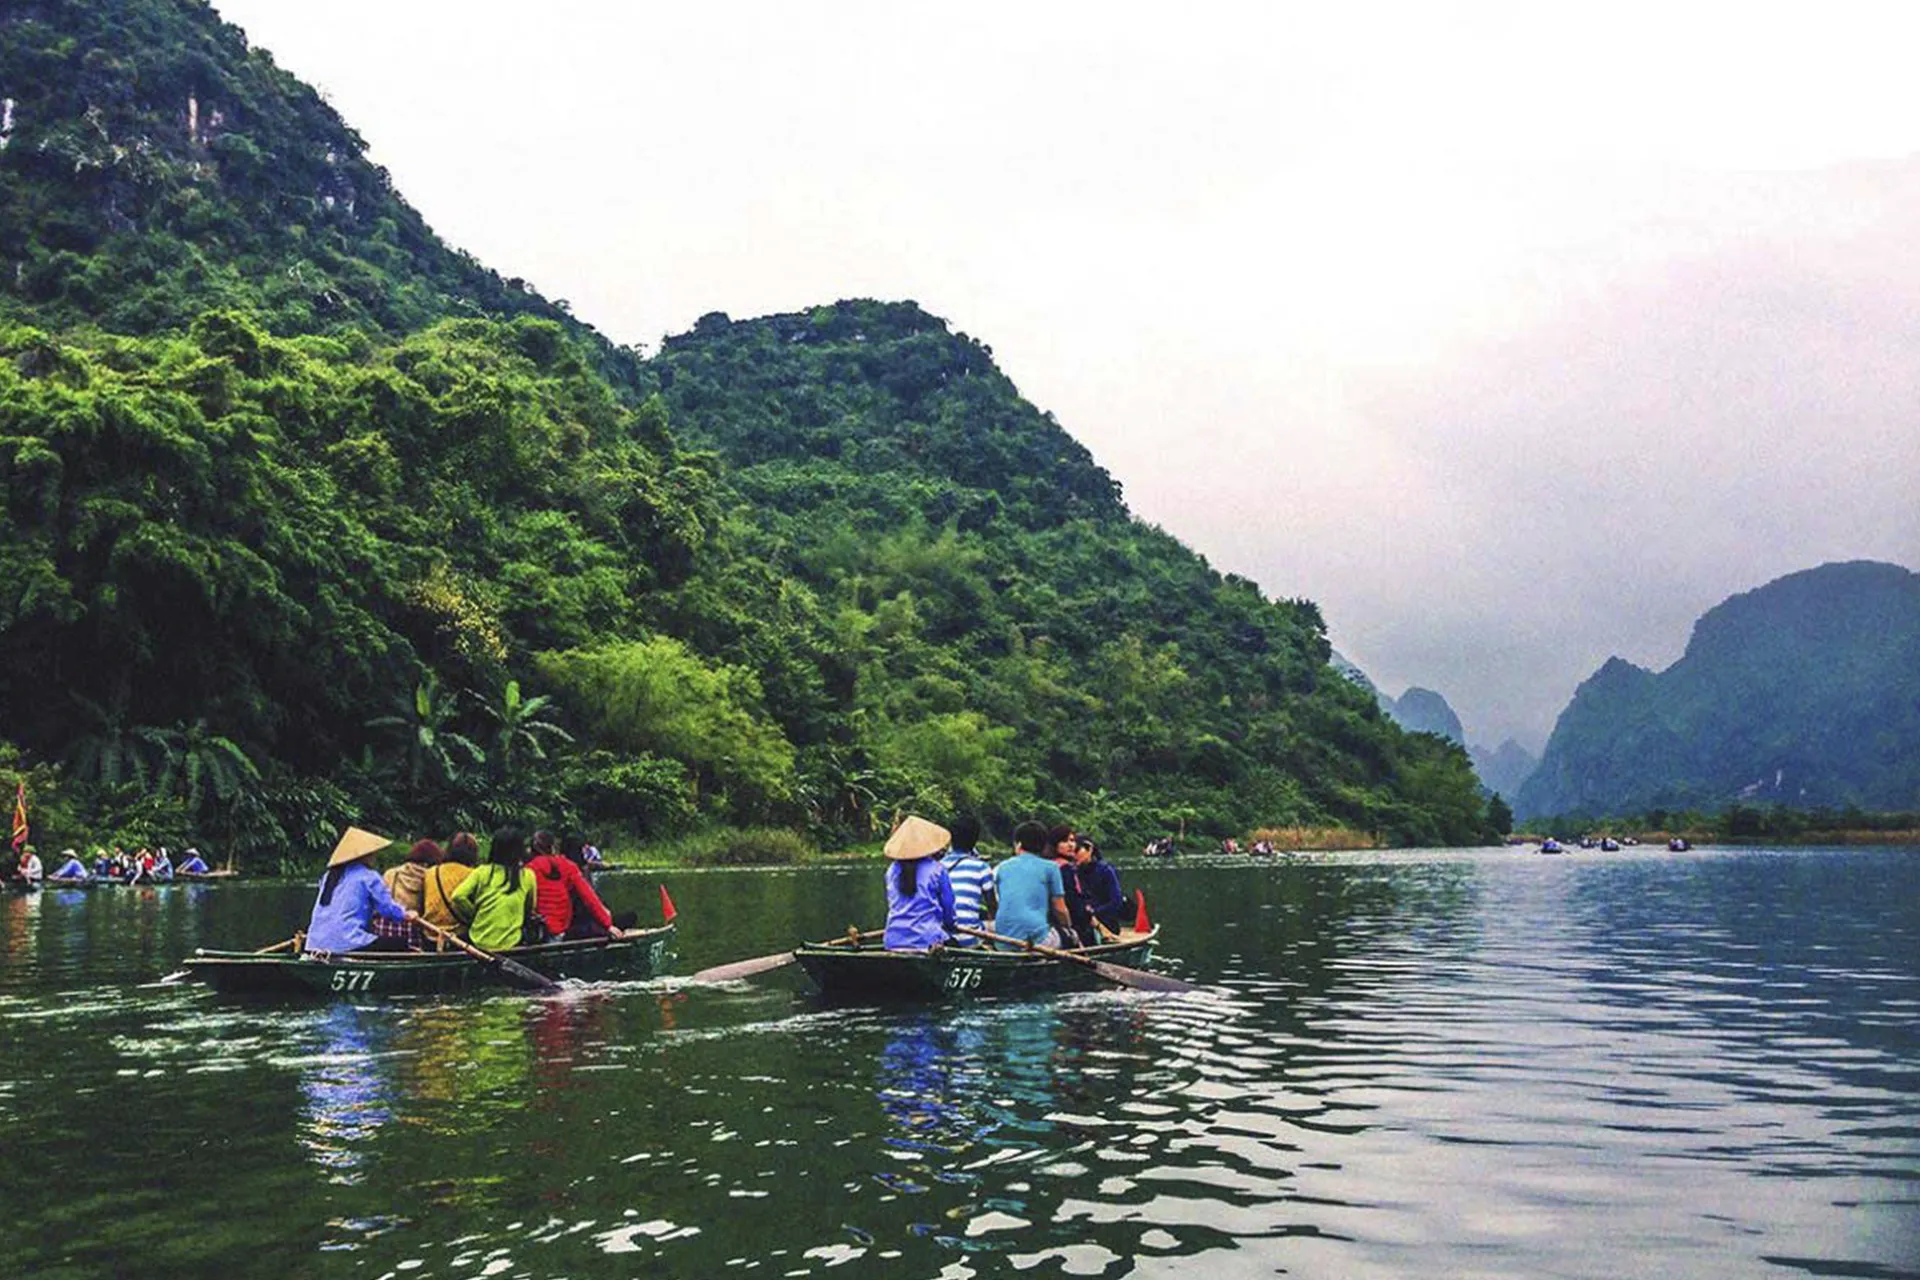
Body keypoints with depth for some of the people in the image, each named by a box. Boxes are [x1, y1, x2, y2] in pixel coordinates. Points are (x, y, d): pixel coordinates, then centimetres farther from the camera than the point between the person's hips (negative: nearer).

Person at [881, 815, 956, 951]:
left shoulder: (892, 870, 8)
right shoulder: (936, 870, -4)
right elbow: (948, 905, 5)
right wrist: (948, 928, 22)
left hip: (894, 941, 4)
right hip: (927, 941, -4)